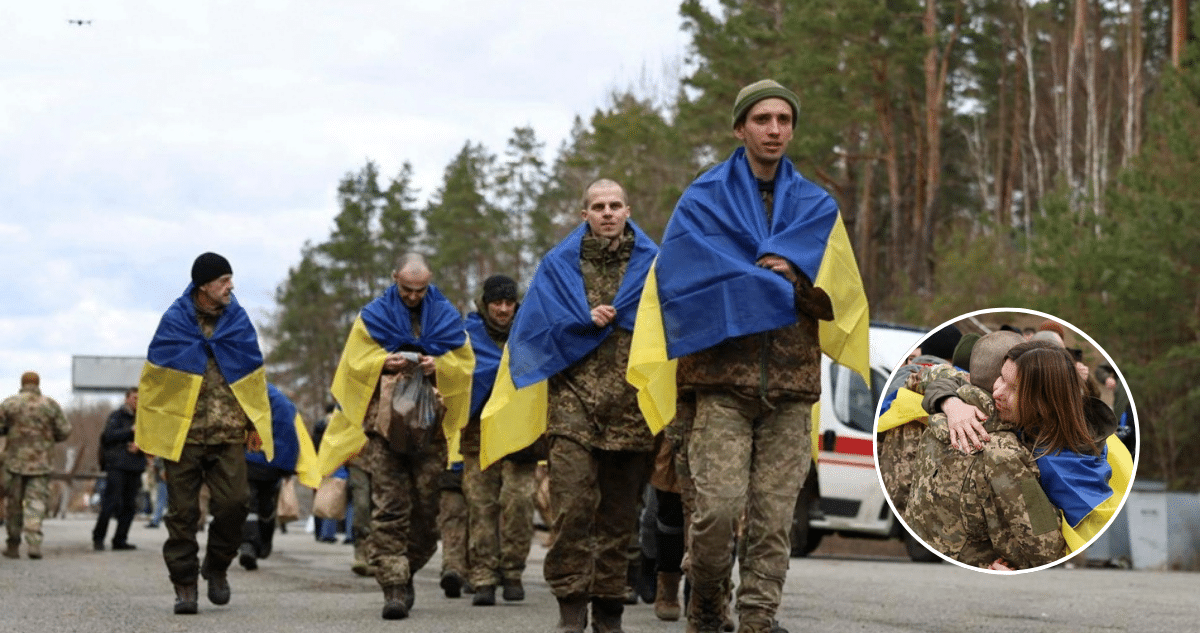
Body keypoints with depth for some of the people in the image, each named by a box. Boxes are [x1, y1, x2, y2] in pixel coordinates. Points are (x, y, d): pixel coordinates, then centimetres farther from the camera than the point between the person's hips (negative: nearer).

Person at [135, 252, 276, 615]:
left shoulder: (238, 321, 7)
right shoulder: (175, 322, -1)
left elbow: (254, 376, 13)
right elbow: (153, 377, 3)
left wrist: (255, 424, 8)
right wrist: (146, 429, 3)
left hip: (229, 435, 2)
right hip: (182, 433, -2)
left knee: (232, 504, -8)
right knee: (183, 512, 1)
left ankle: (217, 567, 16)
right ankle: (184, 584, 9)